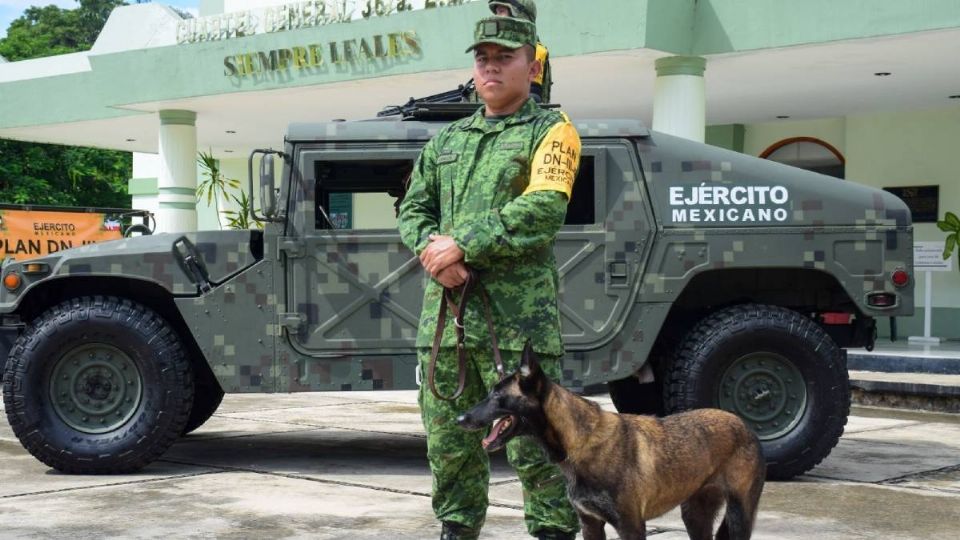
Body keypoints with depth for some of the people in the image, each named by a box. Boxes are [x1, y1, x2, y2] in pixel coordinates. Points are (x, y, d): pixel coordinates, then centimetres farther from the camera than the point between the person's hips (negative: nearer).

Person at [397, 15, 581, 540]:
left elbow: (543, 210, -13)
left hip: (517, 315, -6)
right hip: (444, 309, 6)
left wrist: (463, 245, -15)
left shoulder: (551, 131, 2)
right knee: (448, 438, 11)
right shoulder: (447, 140, 21)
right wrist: (432, 248, -6)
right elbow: (413, 209, 17)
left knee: (532, 442, -4)